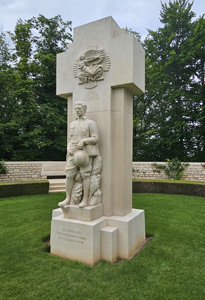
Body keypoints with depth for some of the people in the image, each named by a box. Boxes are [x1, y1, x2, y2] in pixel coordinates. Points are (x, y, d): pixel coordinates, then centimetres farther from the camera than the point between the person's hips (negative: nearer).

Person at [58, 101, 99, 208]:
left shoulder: (91, 123, 1)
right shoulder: (72, 124, 17)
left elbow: (95, 139, -7)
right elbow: (71, 140, 19)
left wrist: (83, 141, -21)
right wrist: (69, 150, 0)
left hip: (85, 153, -5)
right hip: (73, 153, 5)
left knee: (85, 176, -5)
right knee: (69, 175, -1)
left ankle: (85, 200, 3)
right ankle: (68, 199, 7)